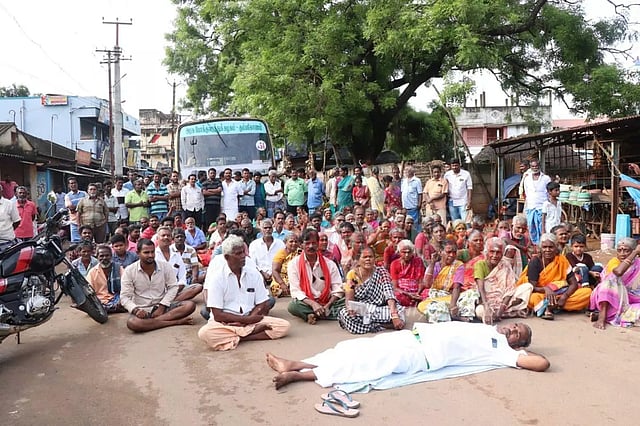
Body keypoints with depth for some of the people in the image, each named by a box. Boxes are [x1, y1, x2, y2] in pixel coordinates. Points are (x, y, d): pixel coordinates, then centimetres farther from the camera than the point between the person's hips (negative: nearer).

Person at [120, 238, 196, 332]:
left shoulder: (166, 266, -3)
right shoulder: (129, 271, -5)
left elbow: (173, 287, -1)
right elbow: (124, 297, -6)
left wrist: (162, 307, -14)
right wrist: (135, 310, -25)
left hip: (162, 306, 2)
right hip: (142, 310, -2)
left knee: (190, 305, -21)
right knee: (132, 323, -38)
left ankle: (150, 321, -26)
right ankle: (176, 322, -29)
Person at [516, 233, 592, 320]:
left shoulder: (562, 260, 0)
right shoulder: (535, 262, -7)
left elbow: (574, 284, -2)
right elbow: (532, 287, -14)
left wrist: (564, 296, -21)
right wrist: (545, 289, -34)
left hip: (559, 295, 5)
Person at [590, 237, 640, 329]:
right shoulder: (614, 261, -5)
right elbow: (618, 272, -31)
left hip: (632, 300, 3)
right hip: (612, 298, -2)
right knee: (613, 277, -29)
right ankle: (602, 316, -35)